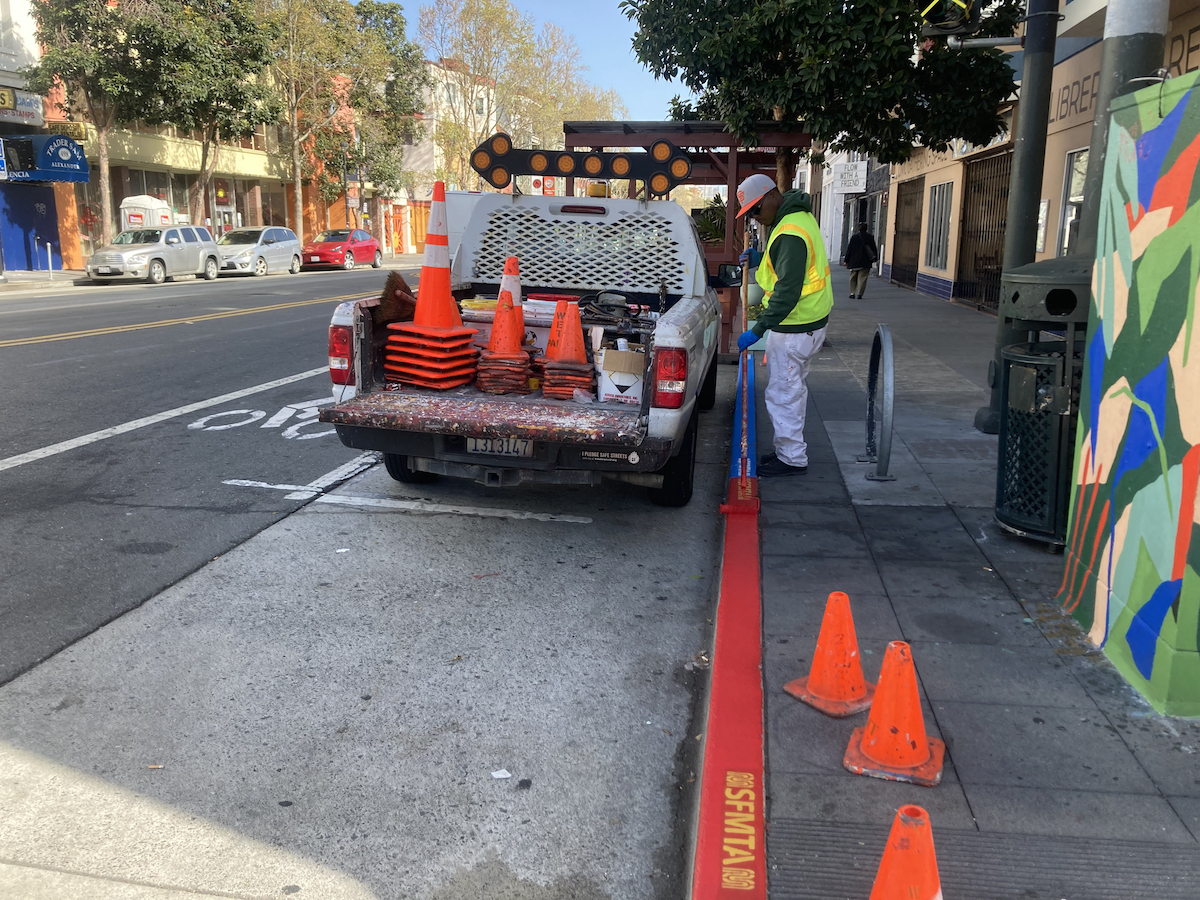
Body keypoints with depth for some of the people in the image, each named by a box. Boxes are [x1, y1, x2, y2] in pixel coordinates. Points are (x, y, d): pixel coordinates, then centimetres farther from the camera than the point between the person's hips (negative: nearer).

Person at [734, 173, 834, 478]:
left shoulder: (790, 233, -24)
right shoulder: (800, 217, 9)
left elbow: (788, 292, -28)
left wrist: (757, 331, -26)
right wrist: (762, 261, 9)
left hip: (794, 328, -11)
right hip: (808, 322, 11)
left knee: (782, 393, -2)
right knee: (793, 389, 19)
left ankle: (792, 458, 7)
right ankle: (790, 449, 30)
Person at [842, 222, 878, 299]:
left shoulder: (854, 236, -4)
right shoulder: (869, 237, -2)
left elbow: (849, 249, -2)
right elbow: (874, 248, 4)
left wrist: (846, 260, 3)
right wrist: (874, 258, 16)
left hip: (854, 261, 0)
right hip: (865, 263, 0)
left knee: (853, 277, 12)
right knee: (862, 278, 1)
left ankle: (852, 293, 7)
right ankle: (859, 293, -4)